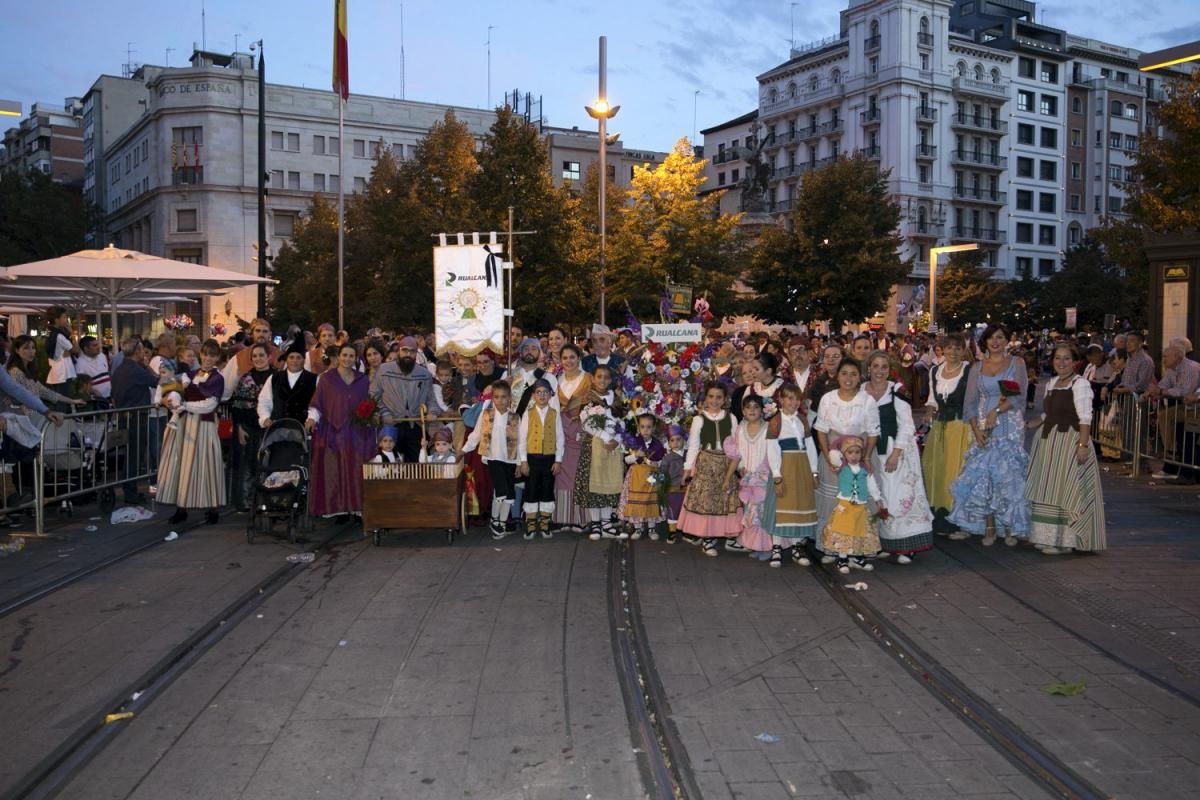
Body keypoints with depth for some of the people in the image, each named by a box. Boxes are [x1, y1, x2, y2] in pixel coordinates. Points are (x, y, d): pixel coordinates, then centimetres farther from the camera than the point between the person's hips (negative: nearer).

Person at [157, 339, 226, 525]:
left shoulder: (218, 378, -3)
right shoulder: (190, 375, 13)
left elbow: (209, 405, -12)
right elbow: (179, 398, 7)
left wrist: (182, 405, -12)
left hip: (204, 425, -5)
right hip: (184, 423, 5)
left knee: (203, 466, -2)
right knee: (181, 465, 4)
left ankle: (211, 510, 7)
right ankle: (181, 508, 11)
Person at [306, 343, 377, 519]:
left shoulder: (363, 380, 10)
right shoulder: (327, 378, 3)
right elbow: (317, 403, 2)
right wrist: (312, 418, -14)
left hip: (357, 433, 2)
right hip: (333, 432, -2)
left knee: (356, 471, -1)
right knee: (333, 472, -3)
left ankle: (357, 507, 4)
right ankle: (337, 509, 1)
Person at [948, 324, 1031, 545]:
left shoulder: (1016, 363, 4)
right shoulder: (977, 368, 11)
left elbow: (1019, 397, -5)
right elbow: (970, 403, 6)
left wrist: (997, 410, -18)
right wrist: (976, 431, -6)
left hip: (1010, 426, -2)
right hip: (983, 427, 2)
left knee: (1009, 475, -4)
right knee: (983, 474, -2)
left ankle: (1011, 527, 4)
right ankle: (988, 528, 5)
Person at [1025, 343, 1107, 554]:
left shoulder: (1080, 384, -11)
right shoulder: (1051, 383, 14)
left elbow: (1085, 418, -17)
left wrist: (1083, 444, -24)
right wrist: (1028, 425, 10)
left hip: (1070, 441, -9)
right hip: (1049, 441, 9)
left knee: (1064, 490, -5)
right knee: (1047, 489, 13)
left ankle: (1064, 540, 2)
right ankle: (1048, 536, 23)